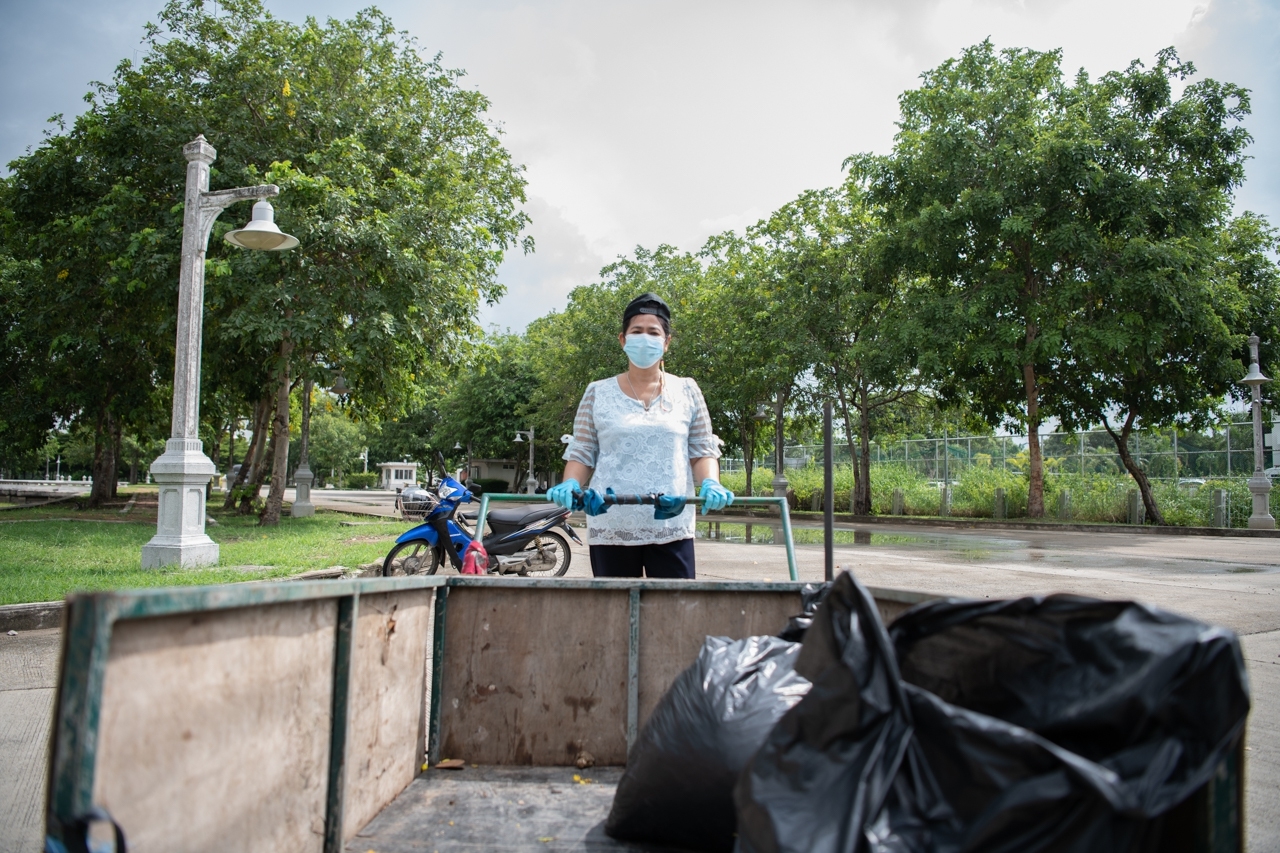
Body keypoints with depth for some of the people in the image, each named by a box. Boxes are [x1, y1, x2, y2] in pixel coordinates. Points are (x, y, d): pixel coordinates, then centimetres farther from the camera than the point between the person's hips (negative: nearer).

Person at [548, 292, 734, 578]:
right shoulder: (598, 393, 8)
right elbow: (582, 453, 8)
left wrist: (710, 483, -11)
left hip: (672, 528, 0)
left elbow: (703, 451, 9)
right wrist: (570, 484, -12)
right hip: (610, 529, 0)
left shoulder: (687, 392, 9)